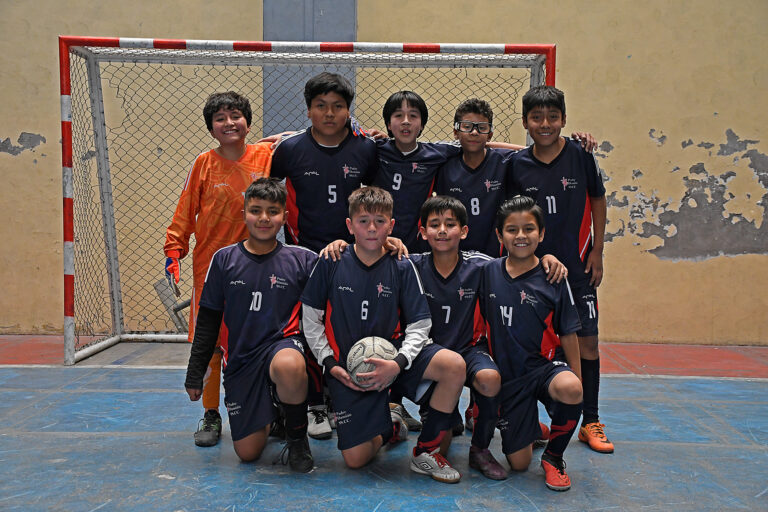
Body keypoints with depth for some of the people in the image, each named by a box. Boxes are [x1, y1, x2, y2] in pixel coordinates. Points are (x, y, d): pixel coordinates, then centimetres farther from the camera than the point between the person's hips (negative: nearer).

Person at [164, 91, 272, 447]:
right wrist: (173, 251, -3)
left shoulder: (266, 157, 1)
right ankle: (210, 415, 17)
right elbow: (185, 212, 3)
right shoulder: (204, 164, -1)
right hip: (209, 266, 0)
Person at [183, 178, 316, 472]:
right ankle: (268, 416, 37)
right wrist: (195, 373, 9)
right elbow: (207, 321, 8)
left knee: (289, 366, -40)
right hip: (240, 359, 2)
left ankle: (297, 436, -9)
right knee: (248, 453, 0)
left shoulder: (301, 259, -2)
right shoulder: (224, 259, 2)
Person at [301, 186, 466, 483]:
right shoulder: (330, 264, -5)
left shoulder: (402, 268, -4)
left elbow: (419, 326, -5)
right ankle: (389, 425, 29)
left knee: (454, 366, -27)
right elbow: (311, 319, 3)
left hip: (392, 356, 1)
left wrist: (398, 363, -22)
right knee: (355, 460, -7)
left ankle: (426, 451, -8)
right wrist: (330, 363, -7)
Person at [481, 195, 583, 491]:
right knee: (518, 463, 0)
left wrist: (576, 378, -6)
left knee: (570, 389, -38)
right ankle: (532, 428, 36)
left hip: (544, 367, -2)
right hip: (507, 376, 2)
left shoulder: (553, 278, -5)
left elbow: (568, 334, -3)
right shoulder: (487, 272, 0)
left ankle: (553, 456, -9)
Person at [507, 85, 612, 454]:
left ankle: (591, 423, 16)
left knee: (587, 341, 2)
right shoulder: (516, 164, -1)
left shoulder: (581, 155, -4)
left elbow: (597, 201, 5)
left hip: (578, 267, 0)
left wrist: (597, 251, 1)